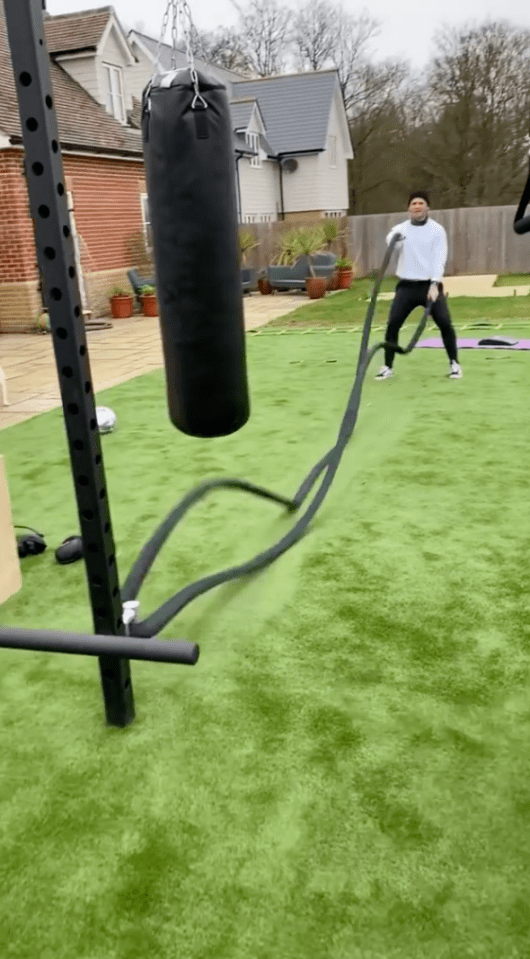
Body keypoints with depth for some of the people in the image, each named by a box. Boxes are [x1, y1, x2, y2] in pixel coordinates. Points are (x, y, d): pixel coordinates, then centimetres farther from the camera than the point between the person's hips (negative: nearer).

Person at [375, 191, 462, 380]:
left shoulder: (437, 230, 1)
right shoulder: (400, 229, 6)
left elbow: (439, 258, -7)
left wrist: (434, 284, -22)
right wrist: (394, 237, -40)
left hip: (430, 285, -1)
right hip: (406, 286, 2)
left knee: (444, 323, -10)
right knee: (392, 324, -6)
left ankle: (454, 363, 6)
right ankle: (388, 366, 7)